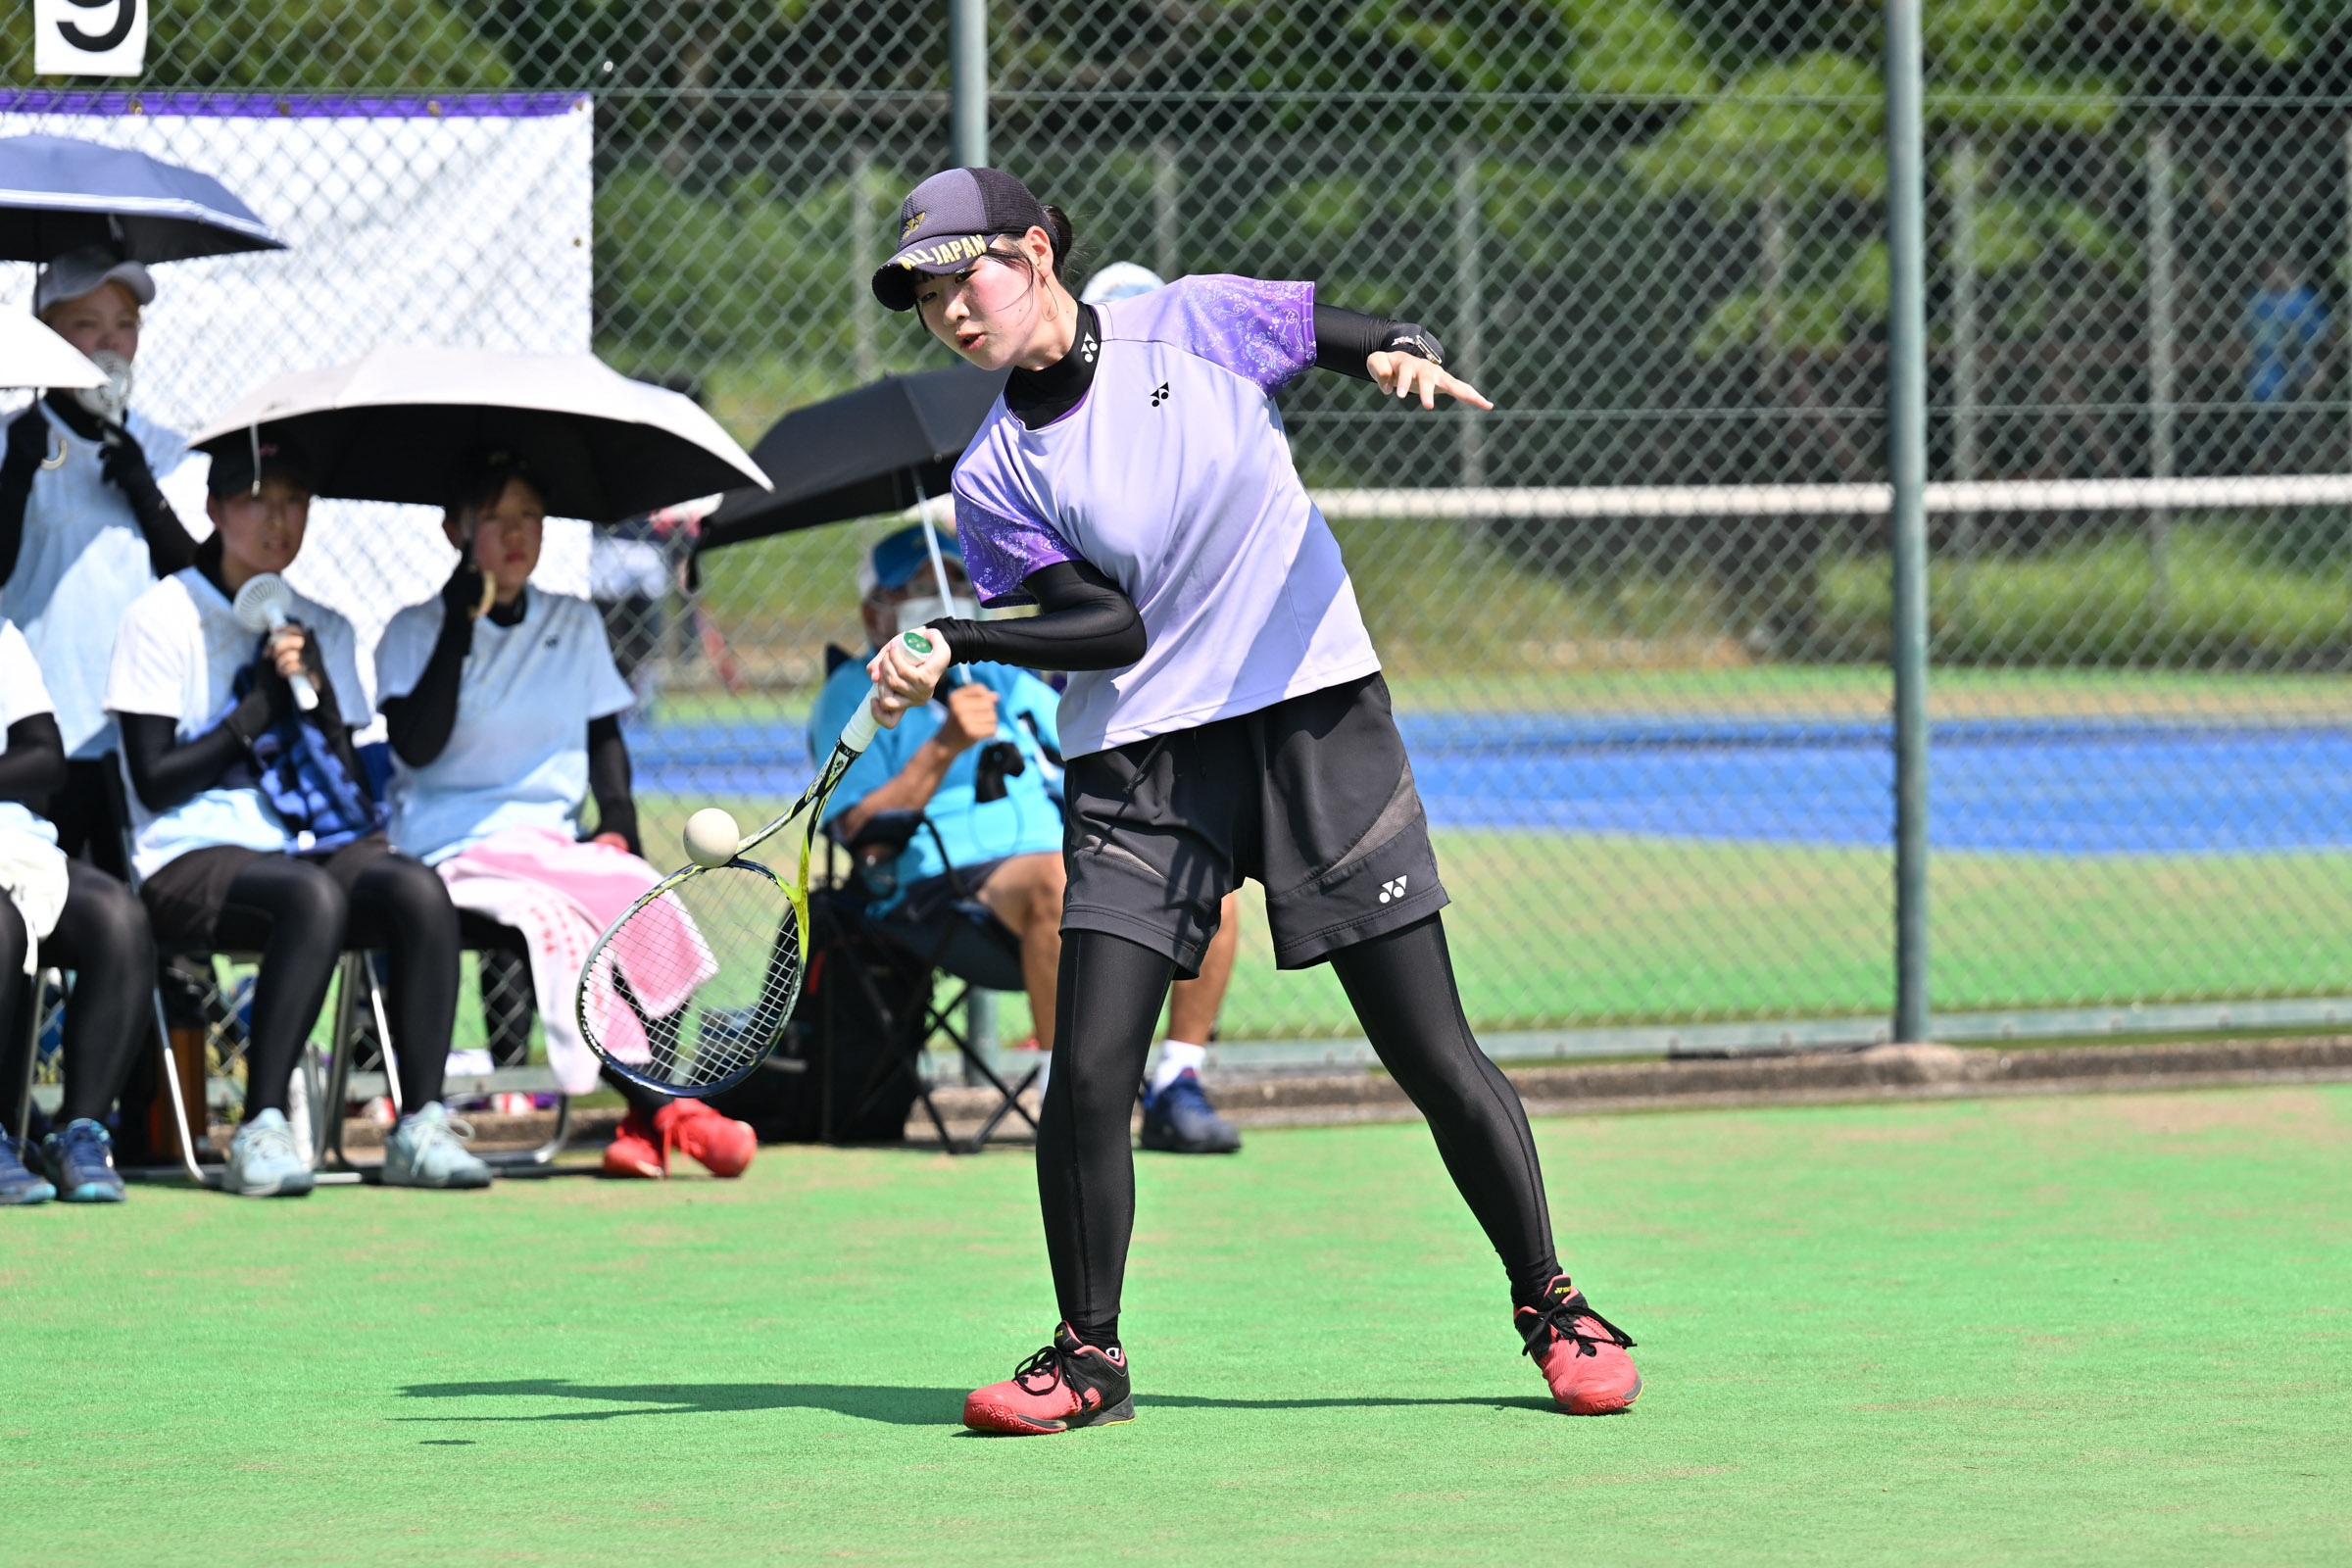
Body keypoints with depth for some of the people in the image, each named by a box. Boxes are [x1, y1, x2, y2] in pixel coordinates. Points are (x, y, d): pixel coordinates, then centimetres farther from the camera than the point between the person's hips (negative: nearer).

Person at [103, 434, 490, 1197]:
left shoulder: (325, 631, 19)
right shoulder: (160, 618, 3)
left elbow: (350, 781, 13)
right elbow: (155, 781, -5)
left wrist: (317, 695, -4)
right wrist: (262, 708, -7)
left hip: (311, 847, 5)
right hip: (193, 861, -5)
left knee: (419, 887, -28)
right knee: (314, 897, -38)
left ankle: (419, 1130, -31)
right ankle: (260, 1132, -37)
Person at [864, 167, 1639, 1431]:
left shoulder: (1202, 325, -2)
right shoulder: (996, 481, -1)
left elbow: (1385, 349, 6)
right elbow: (1110, 627, -11)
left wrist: (1405, 360, -17)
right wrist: (951, 650, -24)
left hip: (1321, 726, -1)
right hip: (1139, 768, 1)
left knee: (1434, 1054, -2)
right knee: (1088, 1069, -11)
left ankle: (1552, 1310, 13)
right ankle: (1089, 1356, 4)